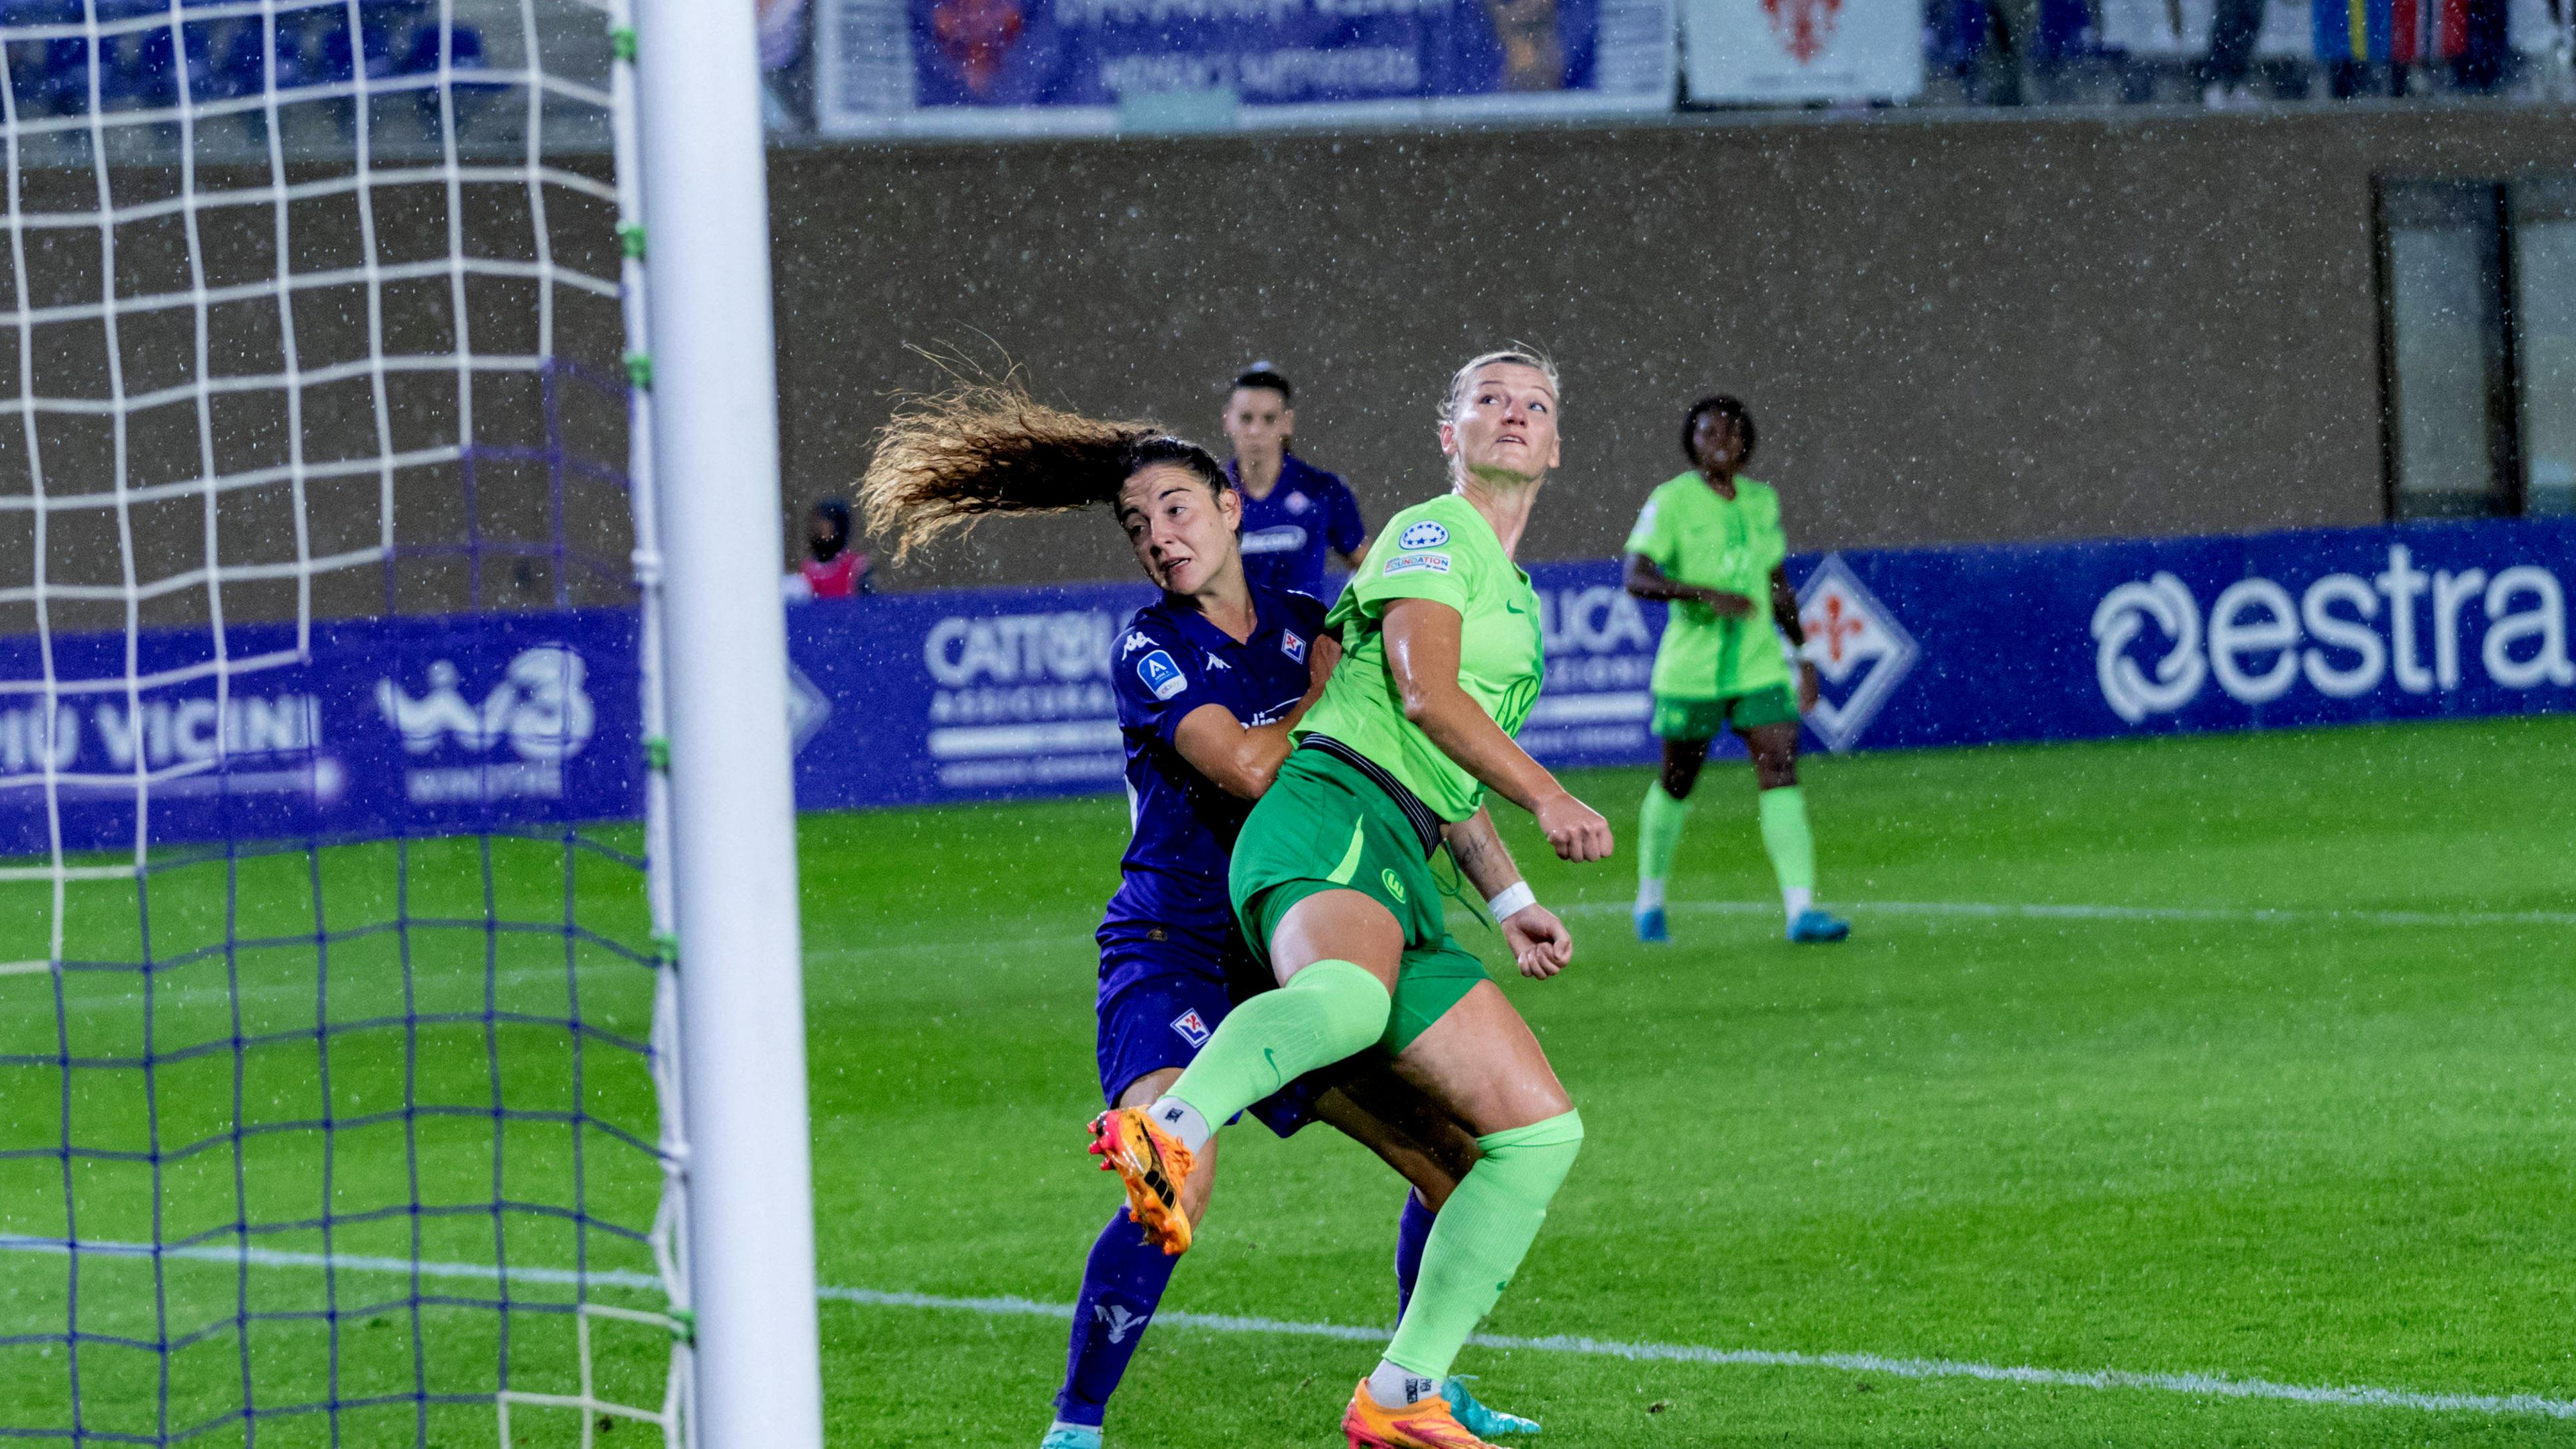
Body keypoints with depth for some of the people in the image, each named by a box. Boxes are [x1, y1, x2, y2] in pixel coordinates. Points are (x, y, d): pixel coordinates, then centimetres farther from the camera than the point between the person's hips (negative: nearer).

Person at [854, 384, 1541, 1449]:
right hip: (1172, 954, -6)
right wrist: (1333, 676, -8)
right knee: (1176, 1181, -30)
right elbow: (1250, 767, -22)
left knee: (1457, 1164, 2)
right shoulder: (1151, 650, -6)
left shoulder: (1307, 625, 9)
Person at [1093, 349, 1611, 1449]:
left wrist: (1510, 904, 37)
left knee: (1542, 1130, 0)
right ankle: (1170, 1132, -69)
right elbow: (1424, 693, -9)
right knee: (1347, 993, -44)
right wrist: (1547, 797, -13)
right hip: (1332, 819, -9)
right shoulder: (1432, 533, 8)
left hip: (1401, 881, 9)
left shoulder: (1519, 602, 35)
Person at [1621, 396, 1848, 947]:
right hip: (1691, 669, -4)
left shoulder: (1762, 501, 9)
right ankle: (1650, 900, 31)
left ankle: (1800, 909, -17)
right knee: (1677, 782, 10)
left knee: (1781, 772, -11)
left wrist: (1803, 654, 21)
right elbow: (1637, 577, -19)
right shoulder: (1671, 501, -8)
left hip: (1760, 667, 4)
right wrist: (1707, 595, -32)